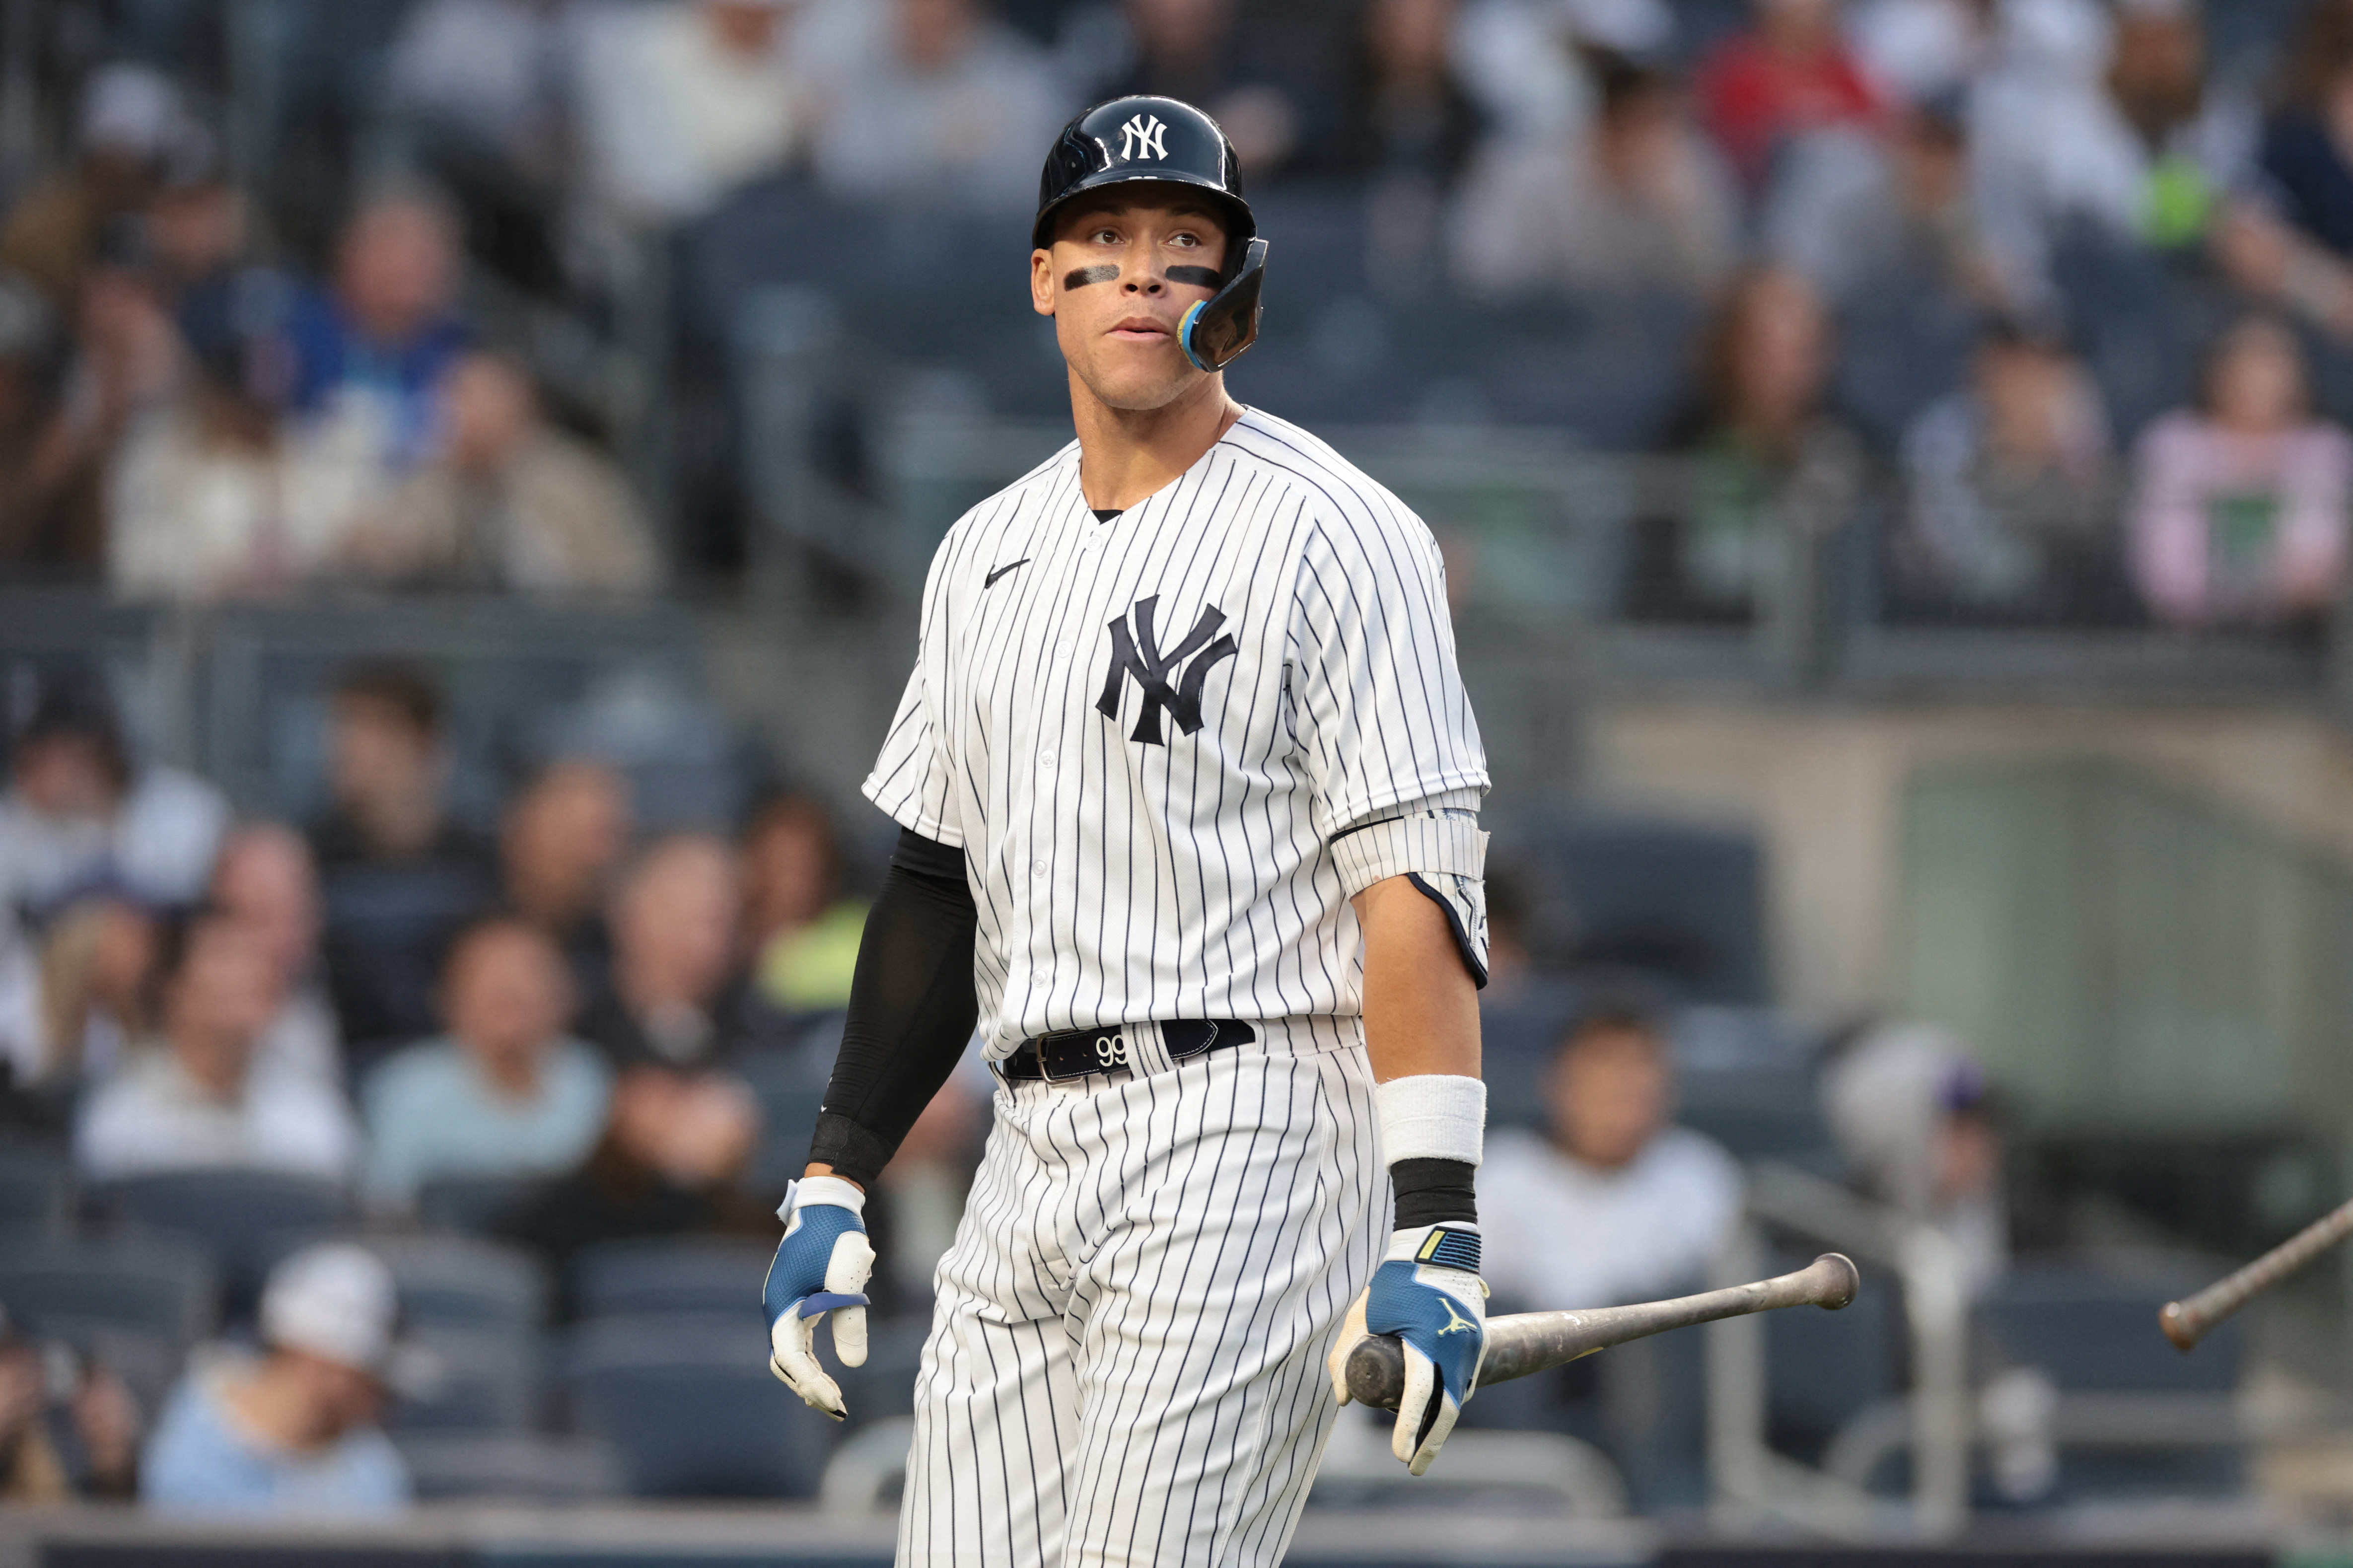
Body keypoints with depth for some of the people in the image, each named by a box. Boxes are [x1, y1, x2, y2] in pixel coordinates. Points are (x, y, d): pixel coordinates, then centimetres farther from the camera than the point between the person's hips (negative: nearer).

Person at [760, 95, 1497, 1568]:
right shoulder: (988, 553, 17)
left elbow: (1419, 885, -13)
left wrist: (1436, 1228, -21)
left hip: (1247, 1133, -7)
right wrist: (837, 1183, 15)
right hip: (1032, 1156, 7)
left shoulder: (1331, 533, -6)